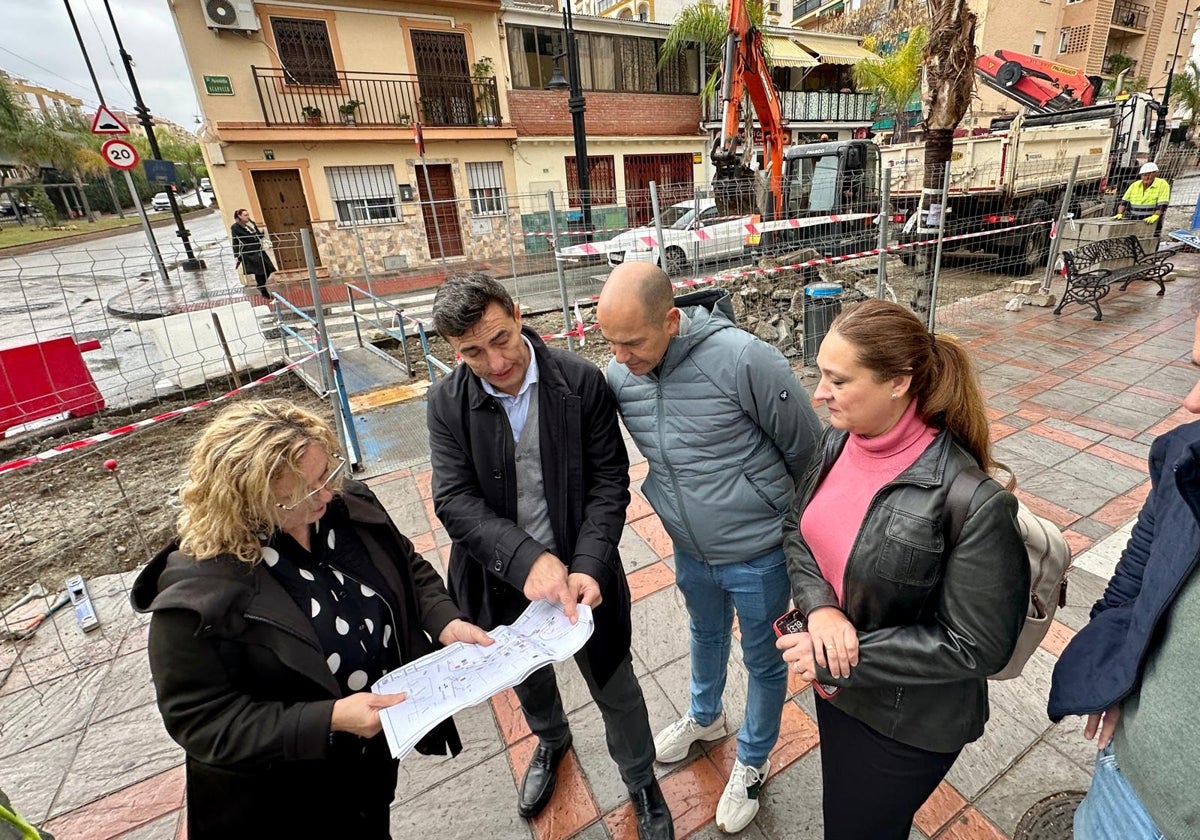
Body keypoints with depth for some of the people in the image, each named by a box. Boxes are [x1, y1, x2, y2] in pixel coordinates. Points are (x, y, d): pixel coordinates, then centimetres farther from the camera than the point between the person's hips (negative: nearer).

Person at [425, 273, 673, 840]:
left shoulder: (582, 381, -16)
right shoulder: (447, 402, -11)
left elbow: (609, 480, -13)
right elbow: (454, 500, -17)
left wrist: (589, 566, -25)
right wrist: (528, 560, -31)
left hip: (580, 572, -2)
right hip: (501, 579, 3)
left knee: (616, 690, 17)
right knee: (527, 681, 30)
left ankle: (641, 782, 49)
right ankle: (551, 741, 64)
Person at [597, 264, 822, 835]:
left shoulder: (744, 359, -30)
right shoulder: (619, 375, -13)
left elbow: (805, 448, -15)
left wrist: (770, 508, 1)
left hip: (757, 554, -4)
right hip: (689, 551, 5)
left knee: (762, 660, 21)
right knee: (705, 635, 31)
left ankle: (752, 762, 50)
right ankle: (704, 717, 62)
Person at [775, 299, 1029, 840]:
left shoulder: (972, 504, -31)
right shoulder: (838, 440, -12)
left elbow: (978, 647, -23)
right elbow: (798, 529, -1)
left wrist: (843, 662, -23)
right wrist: (820, 607, -19)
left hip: (909, 724, -5)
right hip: (835, 688, 6)